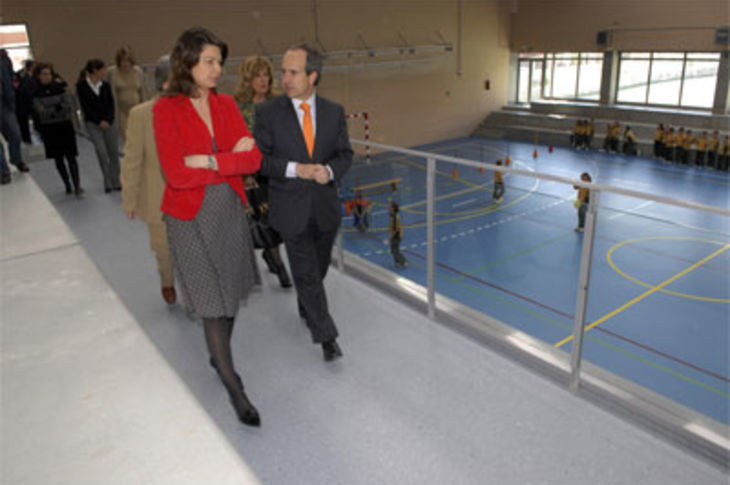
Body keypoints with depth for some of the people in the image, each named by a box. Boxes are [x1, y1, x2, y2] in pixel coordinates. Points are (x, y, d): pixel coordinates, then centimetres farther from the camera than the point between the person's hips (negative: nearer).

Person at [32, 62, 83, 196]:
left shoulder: (59, 87, 1)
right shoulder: (35, 93, -1)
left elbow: (69, 105, -9)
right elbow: (41, 112, -11)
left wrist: (51, 111, -18)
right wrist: (58, 107, -20)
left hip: (65, 126, -1)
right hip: (48, 129, 1)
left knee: (70, 157, -8)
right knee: (58, 159, 9)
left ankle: (77, 186, -10)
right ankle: (68, 185, 19)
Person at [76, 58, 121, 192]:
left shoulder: (105, 85, 7)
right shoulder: (82, 86, -3)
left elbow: (111, 104, 4)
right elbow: (85, 107, -6)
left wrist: (108, 120, -10)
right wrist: (99, 121, -12)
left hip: (109, 122, 3)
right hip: (93, 123, -3)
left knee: (114, 152, 3)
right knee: (102, 152, -9)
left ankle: (116, 182, 12)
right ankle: (108, 183, 0)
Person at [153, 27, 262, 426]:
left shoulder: (226, 104, 4)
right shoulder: (166, 109, -10)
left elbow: (253, 158, -6)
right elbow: (176, 174, -19)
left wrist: (209, 161, -18)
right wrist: (231, 160, -13)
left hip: (230, 209, 5)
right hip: (191, 217, -5)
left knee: (231, 293, 15)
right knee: (212, 302, 1)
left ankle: (219, 356, 40)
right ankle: (233, 387, 12)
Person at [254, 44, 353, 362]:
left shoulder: (334, 112, 1)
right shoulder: (268, 112, -7)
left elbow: (345, 154, 6)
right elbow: (260, 158, -7)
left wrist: (329, 170, -15)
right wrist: (295, 169, -21)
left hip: (325, 205, 3)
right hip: (290, 207, -3)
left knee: (319, 267, 20)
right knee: (306, 273, 0)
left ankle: (306, 308, 49)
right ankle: (326, 336, 12)